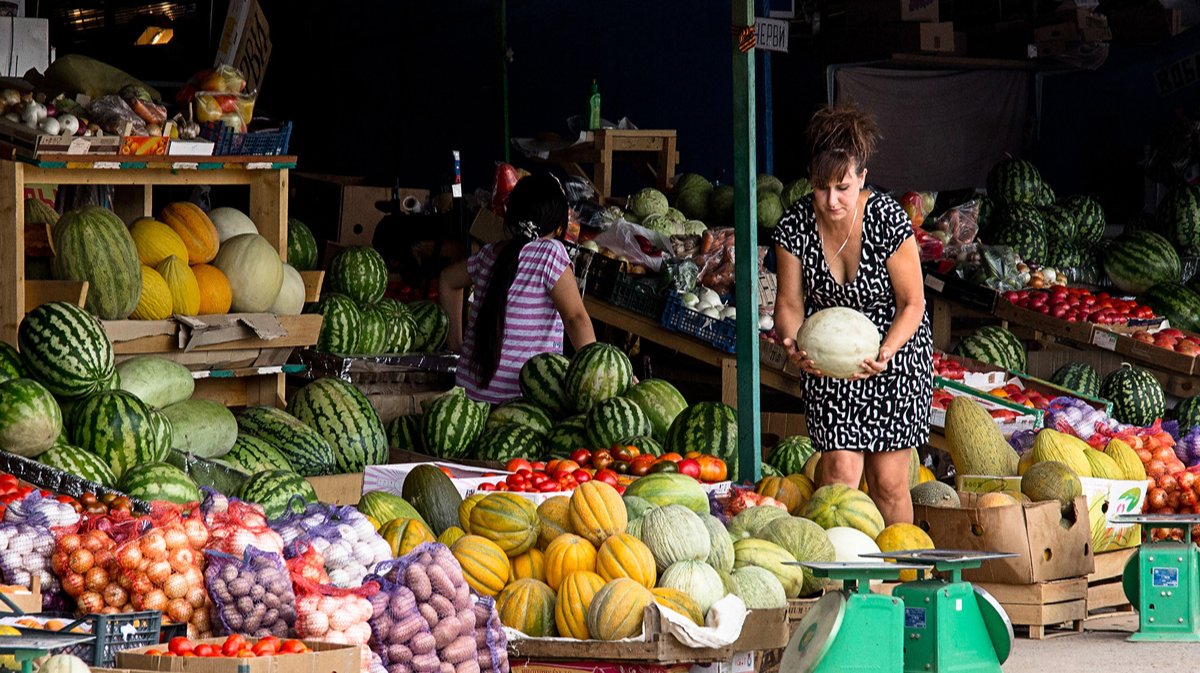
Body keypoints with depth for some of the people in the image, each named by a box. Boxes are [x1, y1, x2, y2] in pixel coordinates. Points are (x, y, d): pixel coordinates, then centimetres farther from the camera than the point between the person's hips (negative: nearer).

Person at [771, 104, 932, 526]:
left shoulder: (887, 219, -20)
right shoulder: (795, 225, -13)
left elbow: (912, 303, -13)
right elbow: (790, 303, -5)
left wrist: (884, 353, -30)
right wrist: (794, 344, -28)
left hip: (895, 353, -2)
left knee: (887, 480, -2)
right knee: (840, 470, -11)